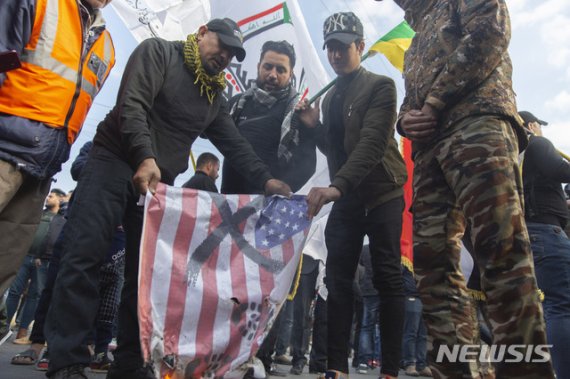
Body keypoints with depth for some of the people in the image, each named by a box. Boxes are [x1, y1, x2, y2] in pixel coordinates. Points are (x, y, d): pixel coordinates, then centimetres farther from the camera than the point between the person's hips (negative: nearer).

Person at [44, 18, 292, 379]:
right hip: (115, 162, -5)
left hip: (159, 182, 6)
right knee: (85, 256, -11)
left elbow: (235, 144, 13)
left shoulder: (215, 95, 18)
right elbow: (132, 105, -15)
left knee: (148, 270, 0)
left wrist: (265, 179, -1)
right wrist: (145, 157, -30)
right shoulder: (158, 51, 0)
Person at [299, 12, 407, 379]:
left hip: (382, 194, -6)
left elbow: (372, 143, -21)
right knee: (338, 280, 0)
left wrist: (337, 185, -34)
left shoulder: (380, 86, -5)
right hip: (345, 197, 6)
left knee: (388, 280, -2)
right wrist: (314, 125, -1)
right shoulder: (331, 95, 16)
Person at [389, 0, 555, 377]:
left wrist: (434, 104, -6)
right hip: (429, 148, 7)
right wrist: (407, 120, 6)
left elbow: (489, 33, -1)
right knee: (432, 261, -7)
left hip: (477, 122, -6)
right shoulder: (418, 42, 39)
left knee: (501, 248, -21)